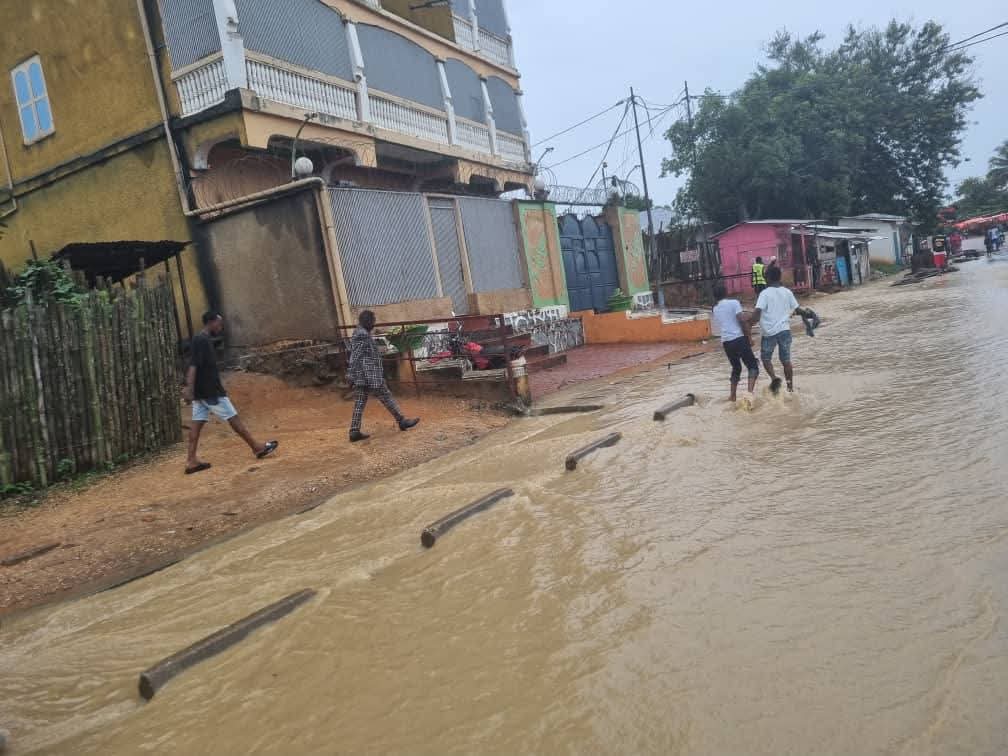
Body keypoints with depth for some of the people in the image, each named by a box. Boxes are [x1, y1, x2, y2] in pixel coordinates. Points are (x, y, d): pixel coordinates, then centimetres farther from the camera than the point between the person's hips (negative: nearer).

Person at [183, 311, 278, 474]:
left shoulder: (201, 340, 16)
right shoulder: (202, 341, -14)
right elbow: (193, 365, -24)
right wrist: (189, 388, -31)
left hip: (201, 391, 10)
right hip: (210, 391, -10)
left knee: (197, 423, 5)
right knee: (233, 418, -2)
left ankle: (191, 461, 4)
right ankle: (257, 447, 6)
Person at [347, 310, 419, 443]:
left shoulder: (358, 334, 18)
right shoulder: (362, 335, -14)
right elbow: (355, 356, -20)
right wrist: (352, 374, -22)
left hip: (360, 377, 9)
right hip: (369, 375, -9)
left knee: (359, 403, 5)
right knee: (386, 397, 1)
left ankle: (354, 432, 2)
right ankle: (402, 421, 10)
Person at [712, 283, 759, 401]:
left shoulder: (715, 309, 16)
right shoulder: (733, 303, -3)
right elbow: (742, 320, -12)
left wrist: (747, 322, 27)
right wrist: (748, 338, -4)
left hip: (726, 342, 6)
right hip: (739, 339, -6)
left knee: (736, 368, 23)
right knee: (753, 366, 0)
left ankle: (733, 395, 22)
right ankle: (750, 392, -19)